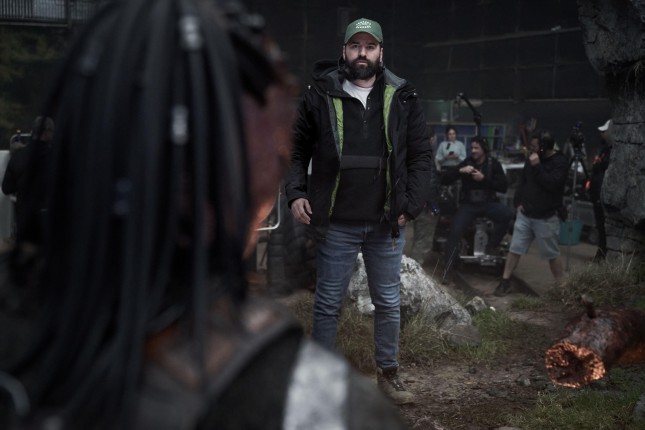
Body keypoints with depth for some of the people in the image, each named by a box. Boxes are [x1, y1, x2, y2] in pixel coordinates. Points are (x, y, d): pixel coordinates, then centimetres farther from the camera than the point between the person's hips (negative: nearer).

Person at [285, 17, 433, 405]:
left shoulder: (403, 97, 2)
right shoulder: (321, 95, 0)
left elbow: (421, 154, 4)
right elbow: (298, 149, 7)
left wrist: (411, 205, -3)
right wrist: (296, 192, -5)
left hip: (387, 224, 1)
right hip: (337, 224, -1)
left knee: (389, 303, 12)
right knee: (328, 304, 7)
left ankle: (388, 373, 28)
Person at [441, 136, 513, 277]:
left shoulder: (493, 164, 3)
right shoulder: (466, 163, 5)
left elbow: (503, 187, -6)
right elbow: (446, 178, -1)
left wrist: (484, 179, -17)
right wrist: (460, 171, -19)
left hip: (488, 203, 0)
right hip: (468, 204, 0)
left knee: (507, 214, -30)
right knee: (455, 232, -19)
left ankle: (491, 246, -13)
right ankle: (448, 268, -7)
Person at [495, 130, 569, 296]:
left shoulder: (560, 162, -13)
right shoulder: (532, 159, 7)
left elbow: (551, 185, -26)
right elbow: (522, 181, 17)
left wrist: (537, 166, -25)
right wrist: (518, 202, 6)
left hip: (546, 218, -5)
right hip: (525, 214, 6)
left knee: (552, 254, 5)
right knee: (515, 249, 6)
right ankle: (505, 282, 14)